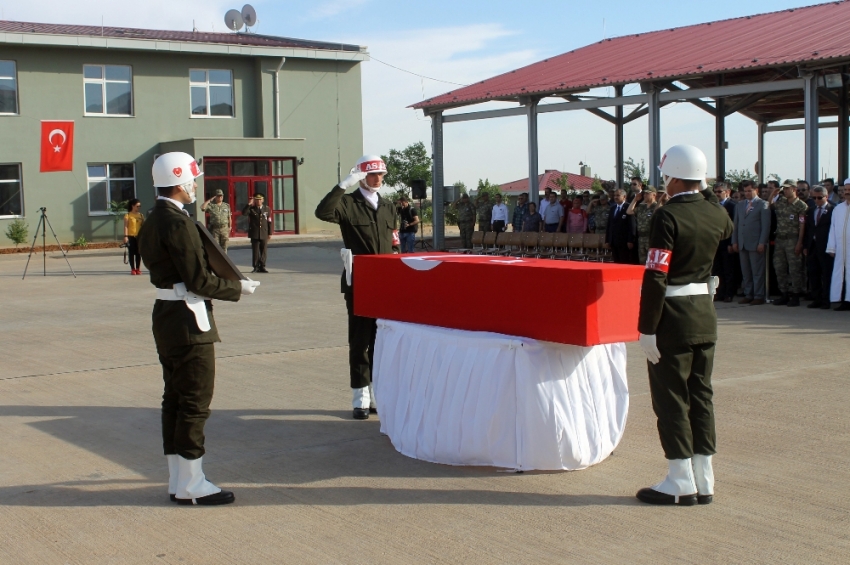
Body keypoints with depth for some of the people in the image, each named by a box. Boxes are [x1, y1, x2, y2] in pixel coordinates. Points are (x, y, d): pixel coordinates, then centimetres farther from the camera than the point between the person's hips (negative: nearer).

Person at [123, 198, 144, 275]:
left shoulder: (141, 215, 11)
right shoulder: (128, 215, -1)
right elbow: (126, 226, -7)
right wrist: (125, 236, -16)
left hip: (139, 236, 4)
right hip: (131, 236, -3)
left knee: (138, 253, 4)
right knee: (131, 252, 0)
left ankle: (137, 269, 10)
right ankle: (133, 269, 5)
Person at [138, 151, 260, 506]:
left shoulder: (152, 222, 11)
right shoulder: (178, 223, -19)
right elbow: (198, 281, -21)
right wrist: (238, 289, -7)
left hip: (165, 316, 10)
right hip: (187, 320, -10)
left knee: (175, 399, 14)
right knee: (195, 402, -2)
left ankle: (178, 480, 21)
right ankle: (190, 486, 4)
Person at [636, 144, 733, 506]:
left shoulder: (667, 216, -18)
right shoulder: (716, 214, 3)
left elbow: (656, 277, -21)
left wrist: (646, 329, -18)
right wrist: (706, 196, 27)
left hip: (673, 317, -7)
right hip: (706, 314, 7)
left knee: (670, 398, 1)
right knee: (701, 396, 12)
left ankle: (681, 483, 5)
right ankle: (704, 481, 17)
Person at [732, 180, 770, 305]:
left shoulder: (762, 204, -1)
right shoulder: (740, 204, 16)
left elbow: (766, 225, -6)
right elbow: (736, 224, 17)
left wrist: (762, 243, -13)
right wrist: (734, 241, 10)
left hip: (756, 243, -5)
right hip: (742, 243, 6)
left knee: (757, 272, -2)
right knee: (745, 272, 7)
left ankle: (759, 296, 2)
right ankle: (748, 295, 13)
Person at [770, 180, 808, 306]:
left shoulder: (801, 205, -6)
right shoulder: (779, 203, 11)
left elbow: (802, 225, -9)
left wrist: (799, 243, -14)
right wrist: (772, 196, 6)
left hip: (792, 240, -6)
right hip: (779, 239, 6)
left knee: (794, 269, -2)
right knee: (779, 269, 8)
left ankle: (795, 296, 5)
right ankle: (784, 295, 17)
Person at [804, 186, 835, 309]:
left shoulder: (832, 210, -6)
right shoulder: (810, 211, 15)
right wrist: (805, 246, 9)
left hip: (825, 248, -6)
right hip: (812, 247, 6)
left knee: (826, 275, 0)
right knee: (813, 274, 9)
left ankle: (826, 301, 6)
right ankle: (816, 299, 17)